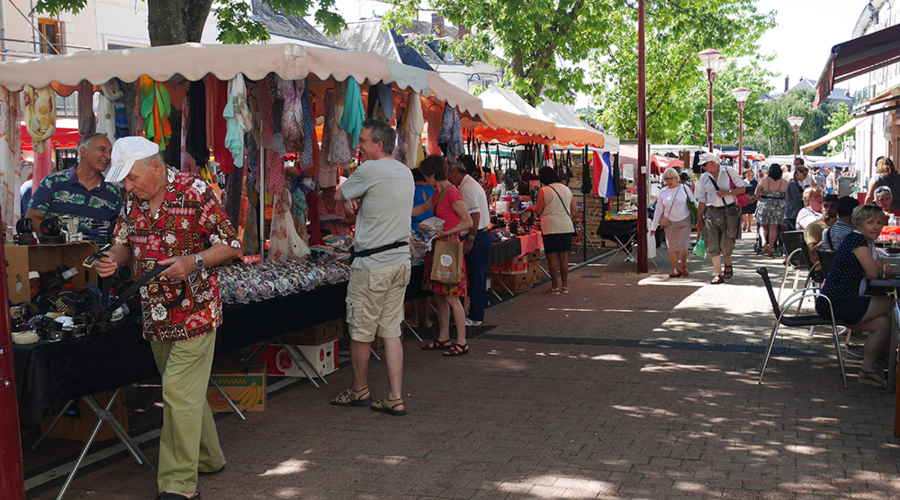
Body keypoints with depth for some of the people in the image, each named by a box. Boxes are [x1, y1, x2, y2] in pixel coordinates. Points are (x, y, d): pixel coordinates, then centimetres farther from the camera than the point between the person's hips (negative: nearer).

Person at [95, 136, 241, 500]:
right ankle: (208, 458, 33)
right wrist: (115, 259, -4)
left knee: (179, 394, -9)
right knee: (185, 393, 16)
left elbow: (230, 245, -10)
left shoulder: (195, 193, -12)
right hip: (156, 316, 7)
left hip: (195, 311, -7)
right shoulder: (133, 201, 7)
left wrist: (193, 261, -25)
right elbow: (124, 241, 19)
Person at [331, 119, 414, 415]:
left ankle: (359, 391, 24)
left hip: (372, 265, -8)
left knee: (360, 332, 8)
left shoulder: (369, 170, -14)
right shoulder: (405, 172, 11)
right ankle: (395, 399, 9)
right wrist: (357, 201, 0)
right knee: (391, 331, 10)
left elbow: (338, 195, -2)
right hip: (401, 260, 8)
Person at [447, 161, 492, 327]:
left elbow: (475, 215, -22)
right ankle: (478, 314, 20)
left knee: (476, 278, -4)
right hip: (484, 234, 10)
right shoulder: (474, 184, 18)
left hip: (476, 238, -10)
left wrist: (470, 239, -21)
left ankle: (475, 317, 2)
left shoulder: (467, 188, -14)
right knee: (480, 277, 14)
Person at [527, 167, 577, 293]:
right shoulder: (566, 189, 10)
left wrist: (531, 208, 17)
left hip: (551, 227, -5)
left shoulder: (544, 190, -6)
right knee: (564, 256, 11)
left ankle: (555, 287, 4)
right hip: (566, 226, 5)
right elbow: (574, 209, 13)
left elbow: (538, 211, -4)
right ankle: (565, 285, 15)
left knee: (552, 257, 1)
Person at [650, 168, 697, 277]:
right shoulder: (663, 192, 6)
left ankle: (684, 266, 16)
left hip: (685, 222, -2)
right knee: (672, 247, -2)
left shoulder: (684, 188, 0)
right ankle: (676, 270, 11)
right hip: (670, 223, 2)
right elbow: (658, 210, 12)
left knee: (682, 246, -9)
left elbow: (694, 203, 9)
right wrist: (653, 227, 12)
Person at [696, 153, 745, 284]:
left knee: (726, 243, 0)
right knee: (712, 244, -6)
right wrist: (700, 220, 11)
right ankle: (719, 274, 0)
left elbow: (742, 189, 1)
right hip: (711, 213, 3)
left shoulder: (729, 172, 1)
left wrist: (727, 192, -16)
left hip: (728, 211, -3)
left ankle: (728, 265, 30)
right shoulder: (704, 178, 11)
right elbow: (702, 200, 13)